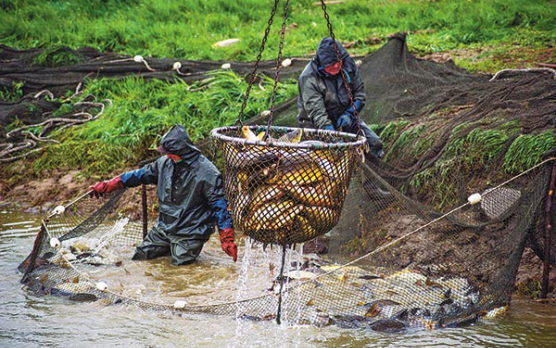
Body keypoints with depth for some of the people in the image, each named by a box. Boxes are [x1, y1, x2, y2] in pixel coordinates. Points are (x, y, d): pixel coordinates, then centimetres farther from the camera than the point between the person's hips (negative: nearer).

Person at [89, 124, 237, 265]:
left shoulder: (206, 173, -18)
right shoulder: (165, 163, -1)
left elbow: (220, 205, -16)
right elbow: (139, 175, 10)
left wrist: (227, 240, -23)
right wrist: (105, 186, 10)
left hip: (190, 233, -6)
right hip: (163, 229, 6)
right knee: (139, 257, 7)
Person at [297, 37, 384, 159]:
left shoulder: (348, 64, -6)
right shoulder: (308, 78, -24)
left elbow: (359, 94, 5)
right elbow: (316, 112, -30)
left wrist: (349, 113, -14)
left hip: (343, 117, 5)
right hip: (316, 124, -5)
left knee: (374, 143, -7)